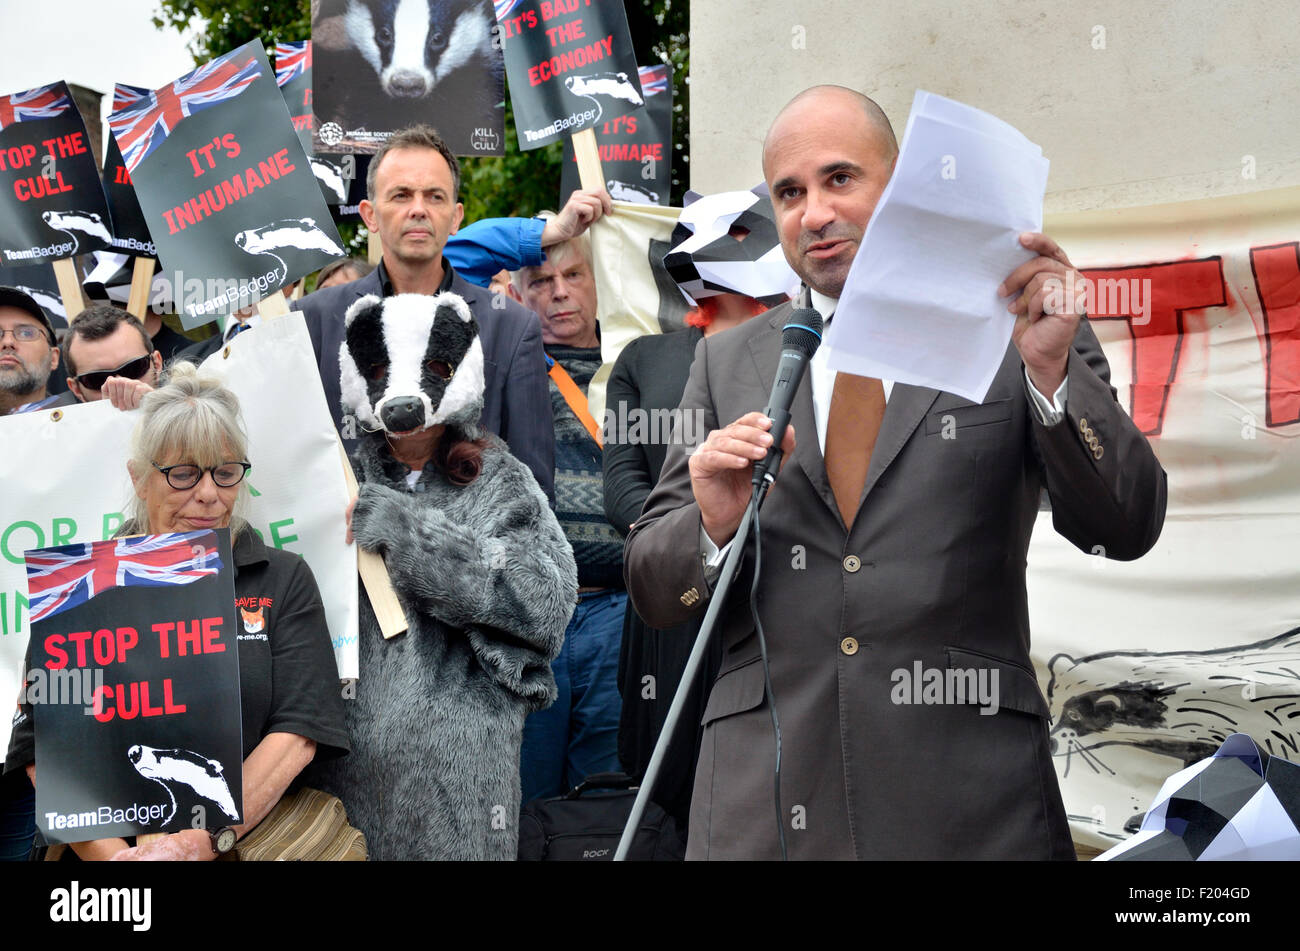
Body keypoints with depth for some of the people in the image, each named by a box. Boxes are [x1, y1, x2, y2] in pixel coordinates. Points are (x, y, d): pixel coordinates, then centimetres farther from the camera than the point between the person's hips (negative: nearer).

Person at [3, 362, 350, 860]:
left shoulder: (285, 579, 10)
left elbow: (297, 733, -1)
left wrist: (202, 841, -14)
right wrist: (111, 853, -14)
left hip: (252, 837, 1)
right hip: (102, 844, -1)